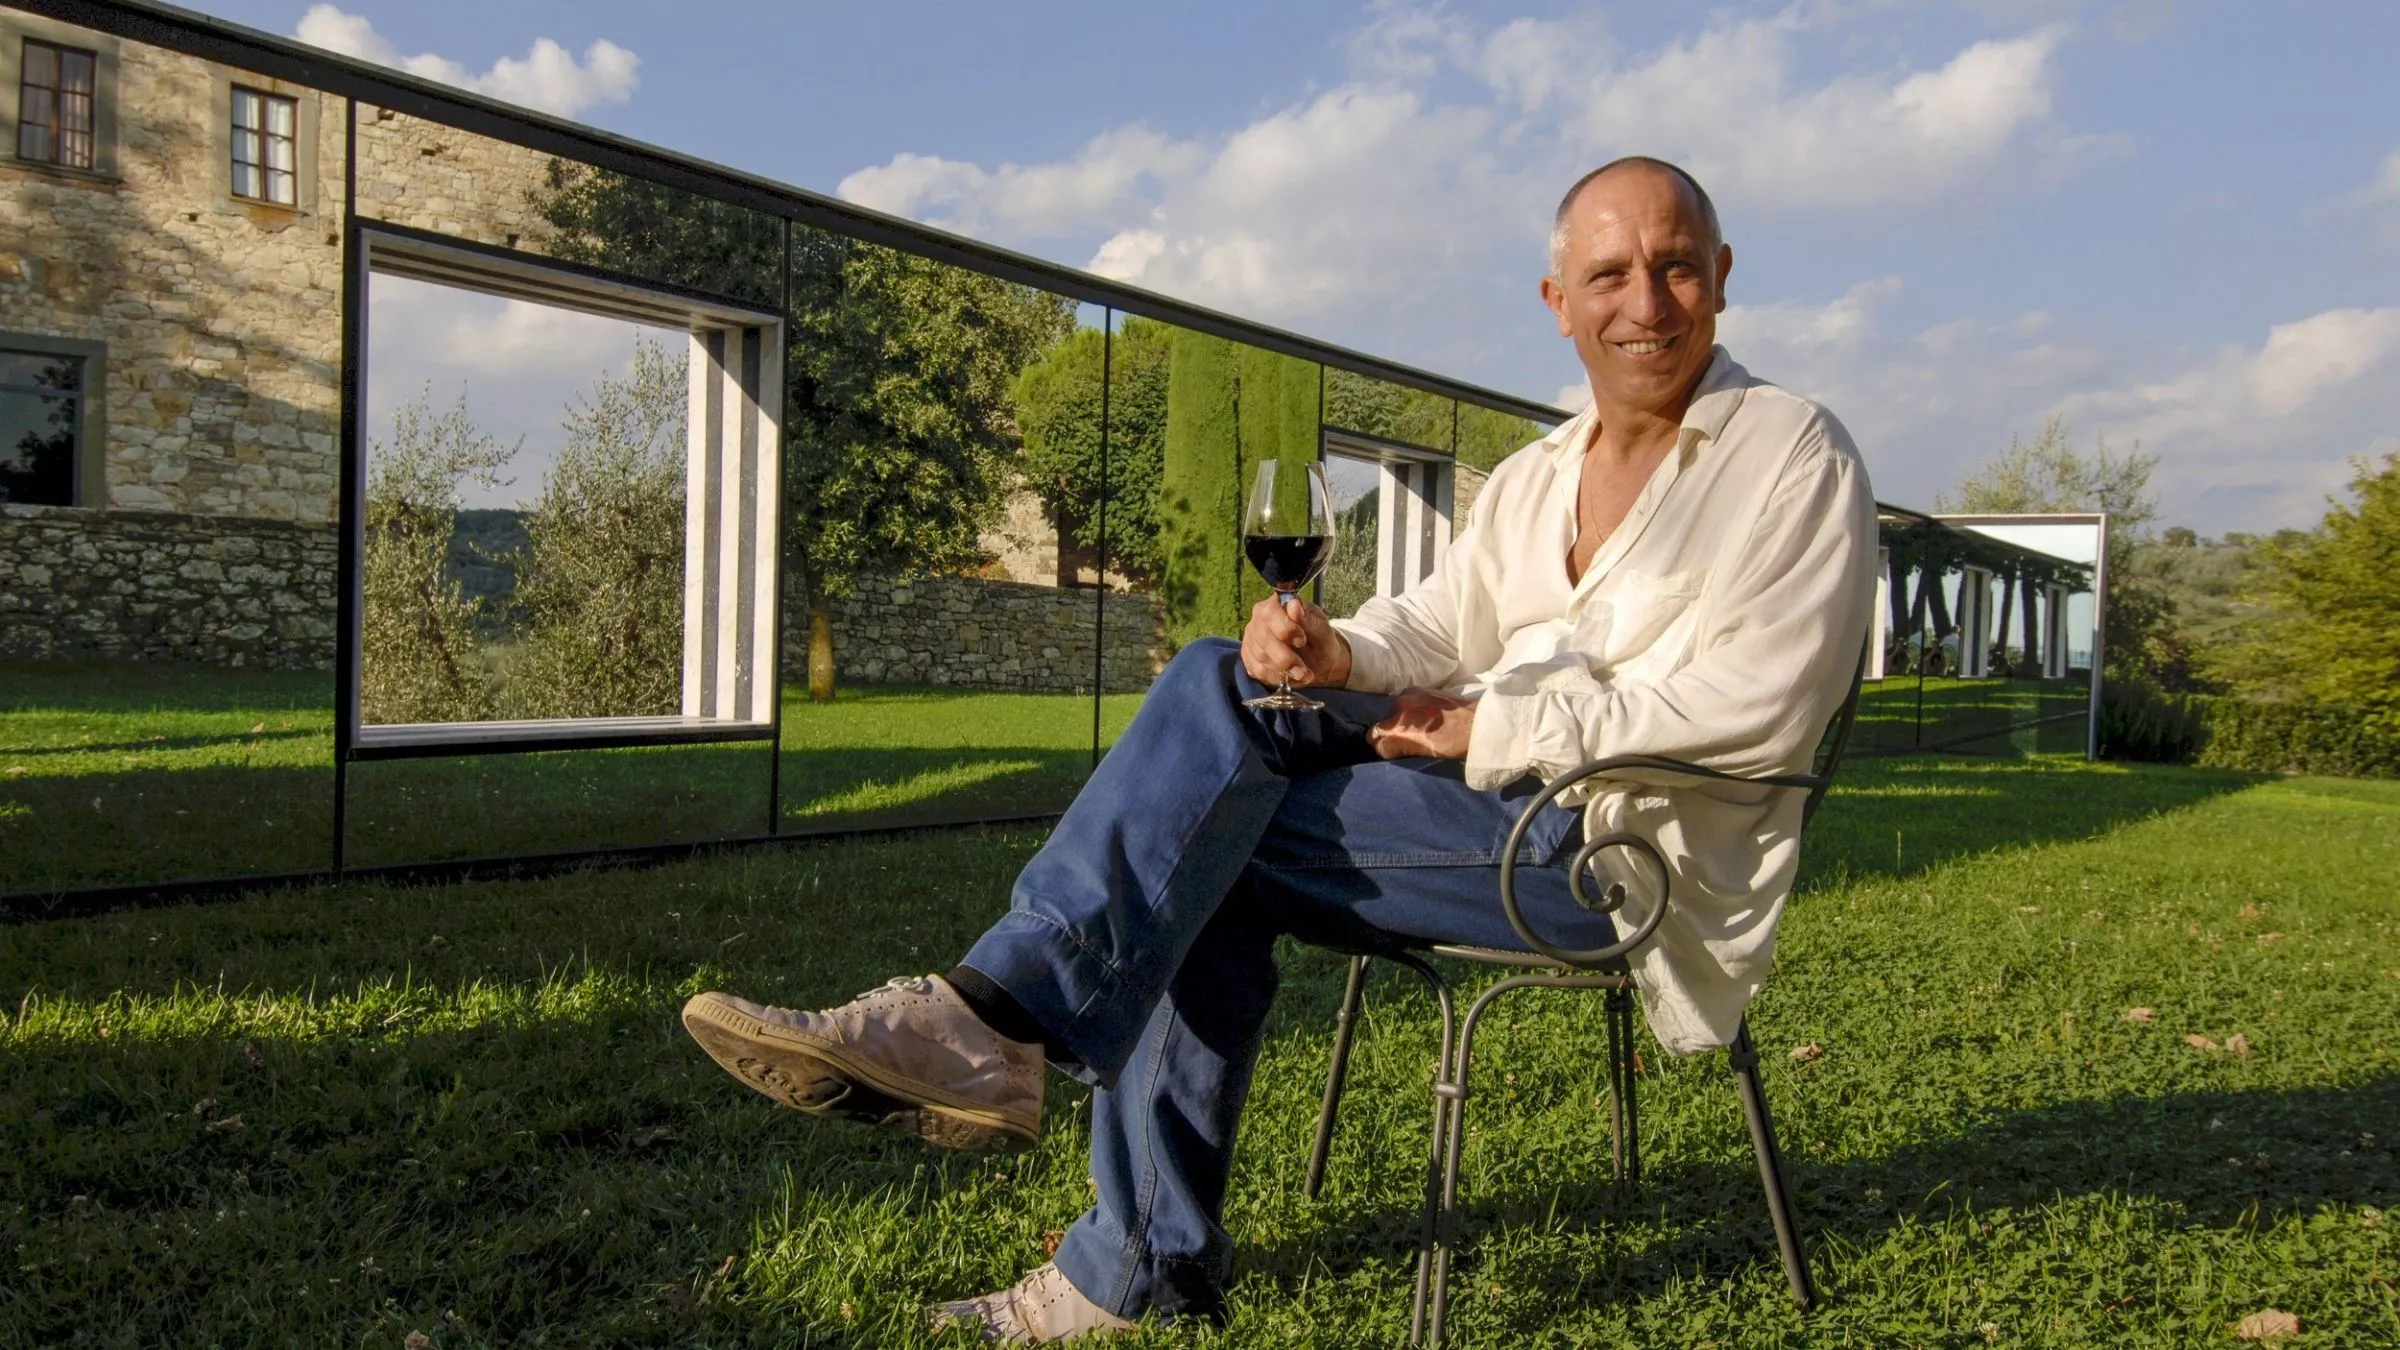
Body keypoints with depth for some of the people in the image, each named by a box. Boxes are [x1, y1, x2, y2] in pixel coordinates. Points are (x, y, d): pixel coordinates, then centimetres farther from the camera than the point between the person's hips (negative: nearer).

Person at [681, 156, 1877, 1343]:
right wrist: (1332, 652, -14)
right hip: (1501, 795, 7)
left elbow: (1760, 707, -14)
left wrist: (1495, 730, -16)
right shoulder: (1534, 477, 19)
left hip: (1631, 844, -7)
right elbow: (1437, 626, 11)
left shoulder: (1796, 457, -3)